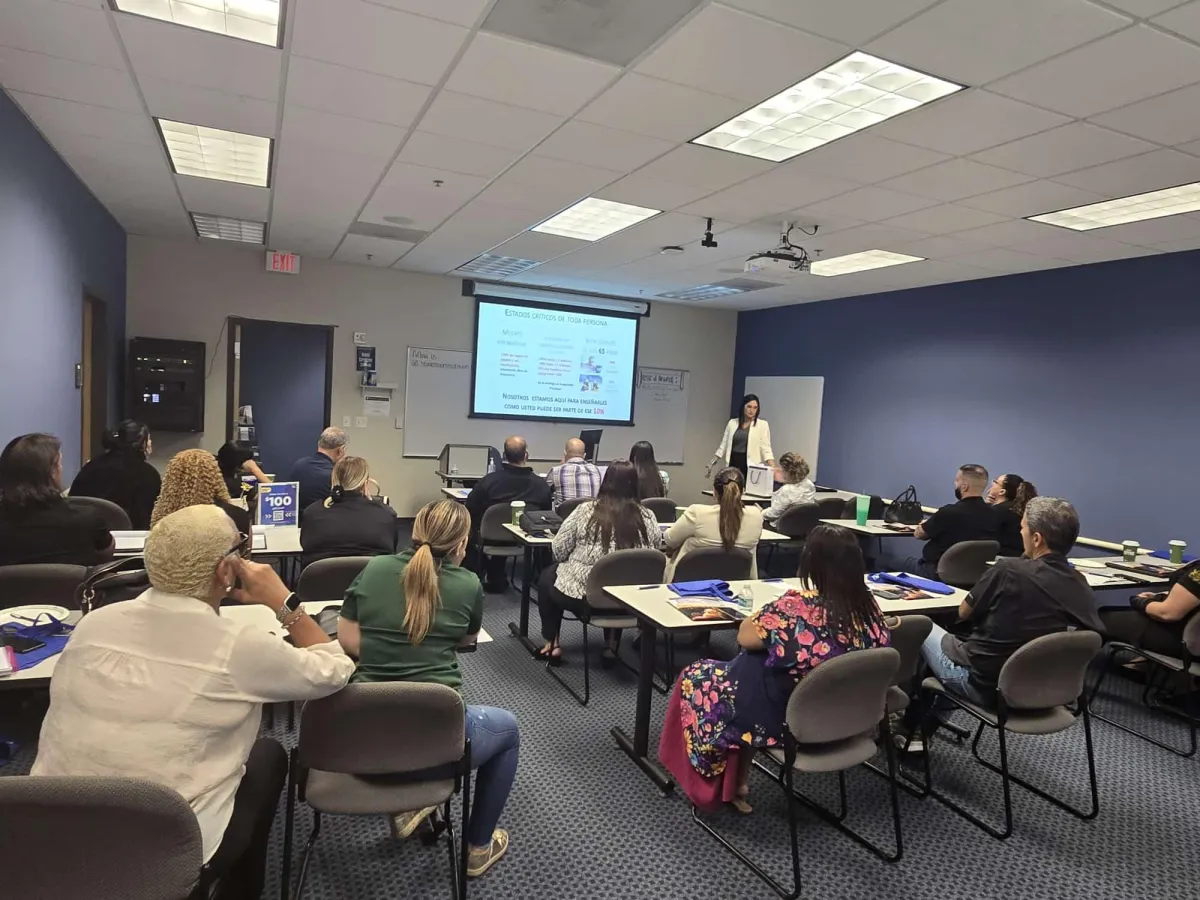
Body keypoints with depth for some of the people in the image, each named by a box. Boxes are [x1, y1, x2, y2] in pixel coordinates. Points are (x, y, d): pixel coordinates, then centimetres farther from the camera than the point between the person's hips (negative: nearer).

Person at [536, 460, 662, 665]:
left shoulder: (586, 510, -11)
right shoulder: (647, 517, -4)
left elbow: (558, 552, -3)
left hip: (585, 596, -3)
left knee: (548, 575, 26)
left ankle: (552, 644, 26)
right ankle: (611, 646, 26)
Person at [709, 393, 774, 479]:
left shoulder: (762, 424, 1)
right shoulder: (732, 423, 10)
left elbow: (766, 449, -5)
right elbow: (724, 445, 12)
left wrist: (773, 469, -18)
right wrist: (713, 462, 5)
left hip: (751, 467, -3)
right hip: (733, 464, 3)